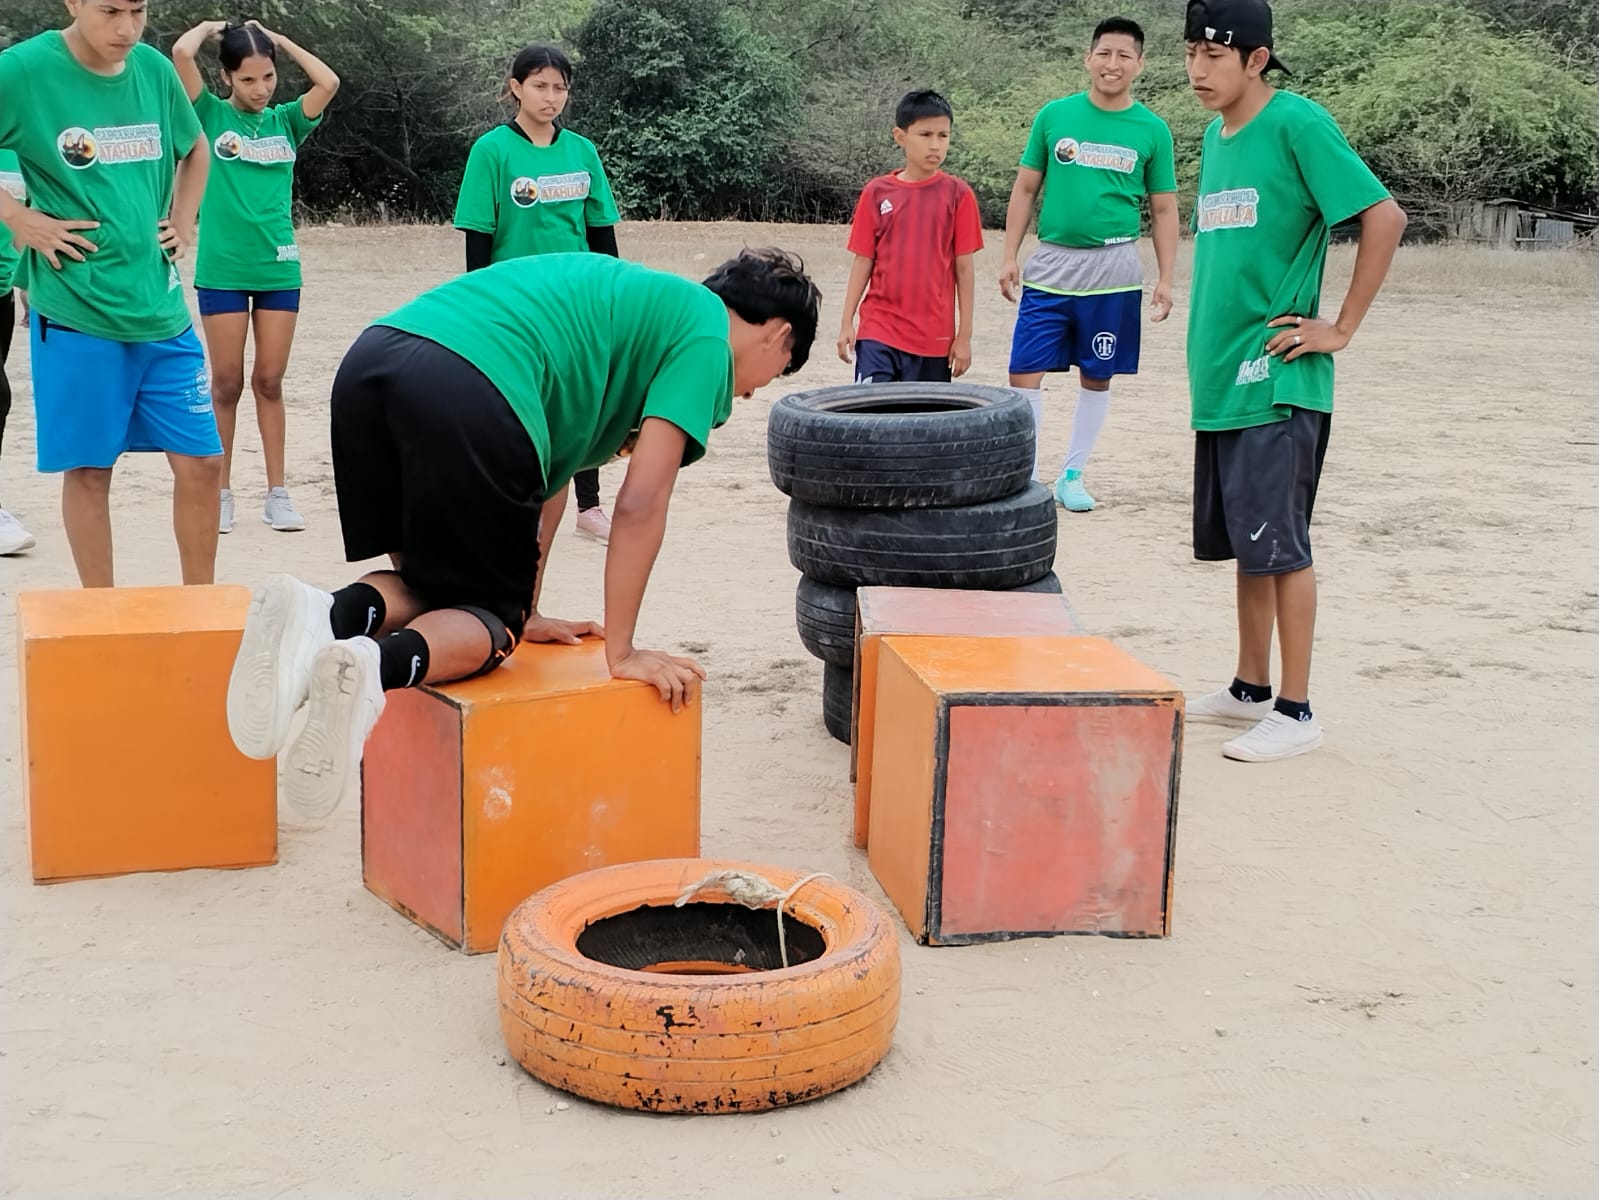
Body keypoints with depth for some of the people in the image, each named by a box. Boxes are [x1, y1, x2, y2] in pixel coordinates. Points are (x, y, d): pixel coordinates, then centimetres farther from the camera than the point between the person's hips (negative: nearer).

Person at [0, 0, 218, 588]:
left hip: (161, 307, 5)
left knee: (200, 461, 6)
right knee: (89, 468, 4)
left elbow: (194, 148, 24)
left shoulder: (155, 69, 6)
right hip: (75, 312, -5)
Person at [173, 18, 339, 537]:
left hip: (279, 268, 2)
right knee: (226, 383, 3)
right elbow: (182, 52, -14)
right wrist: (211, 26, 5)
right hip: (222, 268, -2)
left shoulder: (285, 121, 7)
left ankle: (277, 493, 11)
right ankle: (222, 492, 13)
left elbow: (328, 82, -9)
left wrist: (281, 40, 2)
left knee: (269, 381, 6)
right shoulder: (211, 115, 0)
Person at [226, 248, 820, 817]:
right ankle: (379, 664, -20)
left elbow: (545, 471, 36)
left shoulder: (623, 297, 36)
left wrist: (525, 610, 37)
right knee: (489, 621, 11)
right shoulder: (707, 336, 12)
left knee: (428, 586, 25)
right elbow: (640, 503, 2)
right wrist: (621, 651, 9)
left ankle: (326, 615, -6)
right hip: (465, 394, -8)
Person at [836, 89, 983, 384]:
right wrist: (847, 322, 4)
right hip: (878, 331, 0)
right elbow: (863, 261, 7)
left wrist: (964, 335, 0)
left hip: (934, 337, 0)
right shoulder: (876, 192, 3)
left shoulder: (957, 194, -1)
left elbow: (963, 268, 1)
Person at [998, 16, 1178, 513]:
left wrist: (1165, 280, 0)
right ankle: (1028, 475, 8)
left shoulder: (1152, 130, 1)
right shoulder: (1054, 116, 2)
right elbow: (1025, 190, 8)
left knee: (1096, 377, 8)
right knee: (1025, 372, -4)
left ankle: (1072, 475, 23)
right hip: (1050, 264, 0)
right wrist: (1010, 258, 1)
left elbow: (1164, 211, 6)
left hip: (1113, 270, 0)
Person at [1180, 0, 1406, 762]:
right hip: (1219, 380, 8)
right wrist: (1208, 354, 15)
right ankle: (1249, 691, 25)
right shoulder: (1216, 136, 12)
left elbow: (1384, 217, -14)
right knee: (1244, 545, 14)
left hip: (1275, 381, -7)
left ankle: (1296, 713, 6)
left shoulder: (1297, 124, -11)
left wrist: (1341, 328, -12)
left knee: (1280, 548, -3)